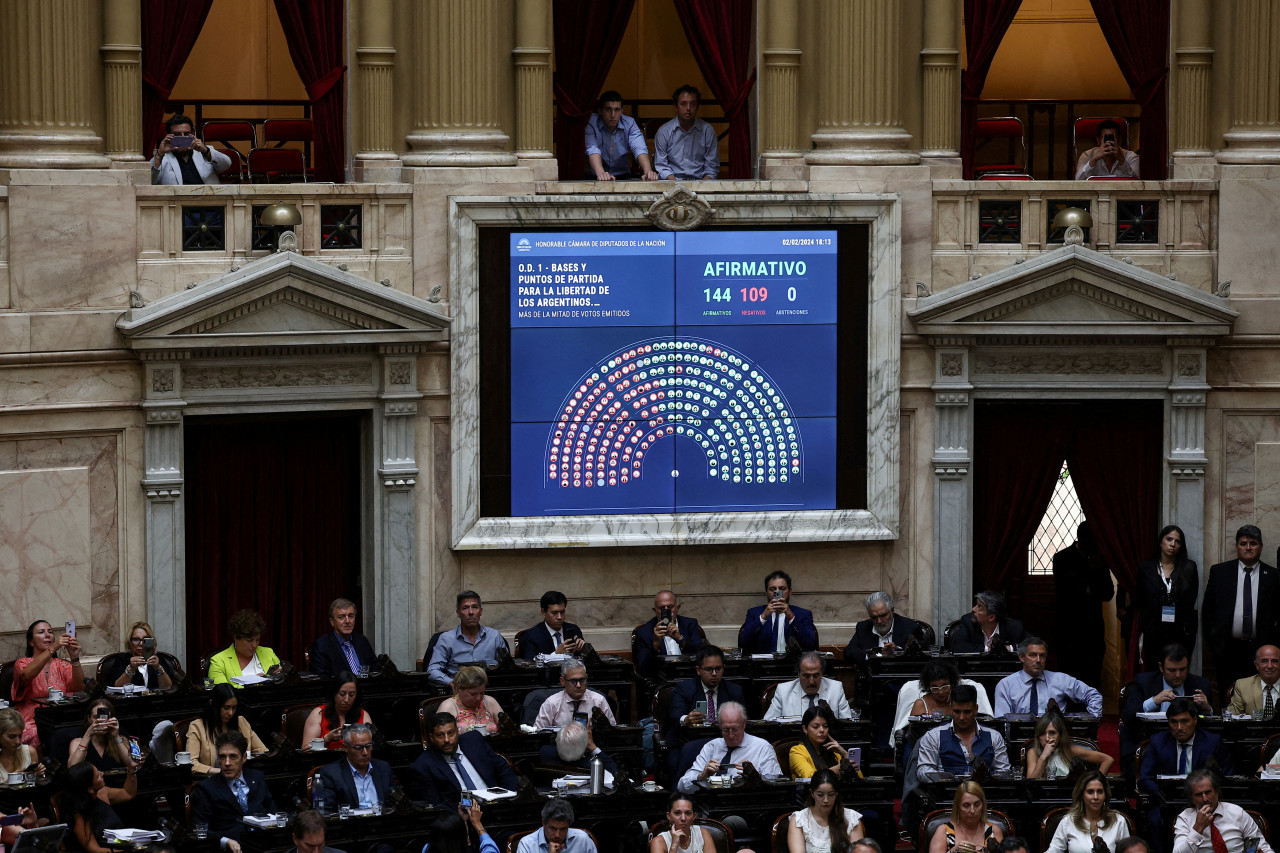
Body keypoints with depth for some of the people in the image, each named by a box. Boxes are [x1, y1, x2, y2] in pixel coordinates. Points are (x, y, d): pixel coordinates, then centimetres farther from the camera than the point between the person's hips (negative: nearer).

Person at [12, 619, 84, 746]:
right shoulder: (23, 663, 8)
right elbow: (26, 676, -18)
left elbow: (78, 688, -2)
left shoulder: (62, 665, 17)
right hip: (31, 723, -3)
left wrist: (74, 658, -18)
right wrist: (52, 649, -25)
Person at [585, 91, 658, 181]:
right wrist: (600, 173, -45)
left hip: (623, 177, 2)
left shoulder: (629, 124, -3)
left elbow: (639, 149, -17)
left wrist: (648, 171, -37)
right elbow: (592, 150, -25)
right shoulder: (591, 124, -11)